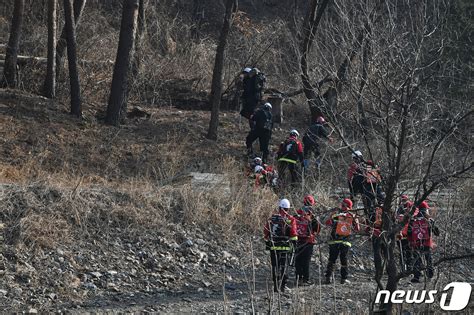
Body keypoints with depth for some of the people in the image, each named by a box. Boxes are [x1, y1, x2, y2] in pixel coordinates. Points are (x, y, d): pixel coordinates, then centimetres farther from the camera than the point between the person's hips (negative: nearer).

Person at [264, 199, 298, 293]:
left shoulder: (272, 218, 6)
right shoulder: (290, 219, -4)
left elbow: (266, 232, 9)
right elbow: (293, 234, -8)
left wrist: (267, 243, 19)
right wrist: (294, 243, 2)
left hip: (273, 247, 2)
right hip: (286, 246, -2)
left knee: (275, 266, 9)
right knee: (284, 267, 2)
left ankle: (276, 286, 8)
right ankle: (283, 286, -4)